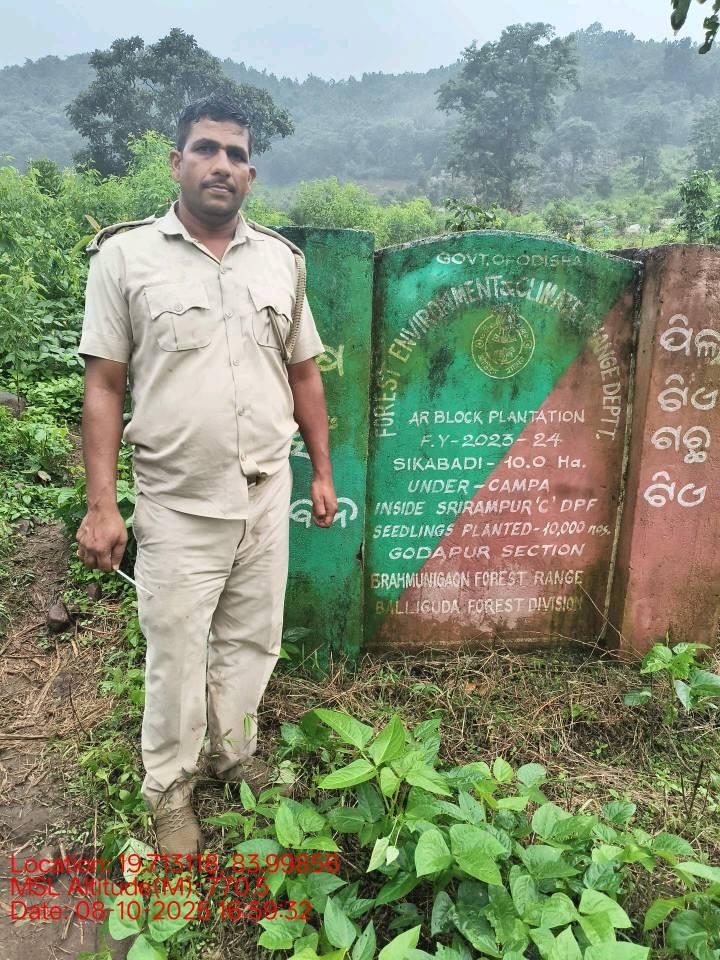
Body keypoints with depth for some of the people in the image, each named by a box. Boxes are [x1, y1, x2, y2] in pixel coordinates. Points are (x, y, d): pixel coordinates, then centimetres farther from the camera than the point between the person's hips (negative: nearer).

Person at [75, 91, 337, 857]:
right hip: (177, 506, -3)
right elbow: (103, 386, -5)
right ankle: (169, 792, 34)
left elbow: (304, 373, 11)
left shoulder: (280, 259, 6)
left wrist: (322, 471, 11)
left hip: (267, 495, 4)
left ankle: (235, 755, 42)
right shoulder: (125, 255, -4)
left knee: (252, 641, 17)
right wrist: (101, 503, -10)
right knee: (176, 656, 9)